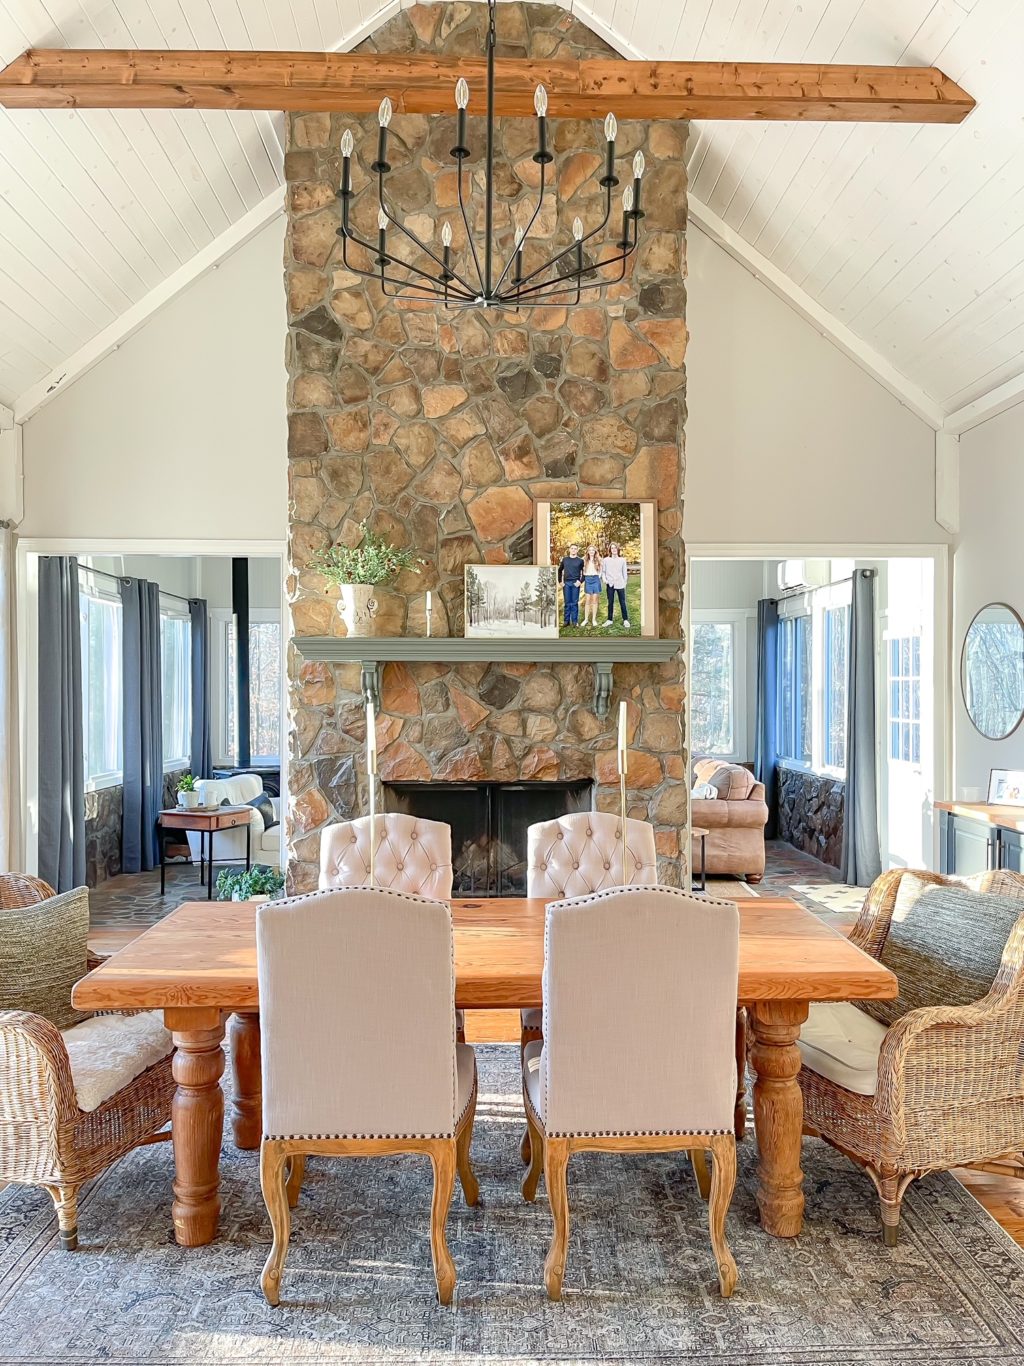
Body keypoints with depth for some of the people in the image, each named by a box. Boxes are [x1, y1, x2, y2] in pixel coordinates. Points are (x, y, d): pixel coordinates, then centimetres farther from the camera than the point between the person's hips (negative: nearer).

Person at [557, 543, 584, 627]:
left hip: (575, 583, -2)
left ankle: (575, 621, 5)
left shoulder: (580, 561, 4)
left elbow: (584, 573, 3)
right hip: (566, 583, 2)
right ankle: (566, 620, 10)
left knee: (574, 603, 0)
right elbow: (560, 570, 17)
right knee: (567, 602, 5)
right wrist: (560, 581, 9)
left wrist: (580, 581, -9)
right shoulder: (565, 559, 10)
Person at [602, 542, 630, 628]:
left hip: (620, 584, 0)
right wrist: (604, 579, -9)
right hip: (610, 584, 0)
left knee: (622, 603, 1)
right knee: (610, 603, 8)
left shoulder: (622, 560, 4)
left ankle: (625, 620, 8)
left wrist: (625, 583, 7)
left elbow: (624, 572, 8)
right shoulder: (605, 560, 3)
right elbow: (603, 571, 7)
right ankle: (610, 620, 16)